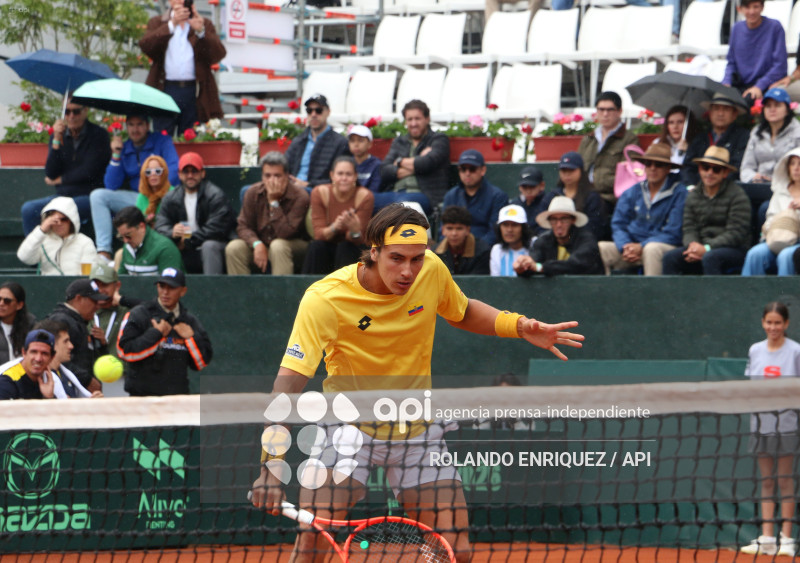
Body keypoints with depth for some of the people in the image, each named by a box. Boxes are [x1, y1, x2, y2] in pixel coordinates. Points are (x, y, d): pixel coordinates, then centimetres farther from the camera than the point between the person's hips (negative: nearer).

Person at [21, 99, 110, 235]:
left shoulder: (98, 135, -2)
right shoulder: (59, 135, 11)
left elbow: (89, 172, -9)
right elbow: (50, 174, 1)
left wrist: (59, 180, 2)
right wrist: (56, 141, -8)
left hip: (90, 196, -5)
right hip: (62, 196, 5)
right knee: (28, 209, -21)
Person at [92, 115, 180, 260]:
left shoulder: (162, 141, 0)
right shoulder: (124, 148, 11)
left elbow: (174, 171, -15)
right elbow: (111, 186, 4)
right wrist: (116, 155, -5)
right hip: (134, 198, 5)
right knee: (97, 196, -11)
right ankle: (103, 251, -23)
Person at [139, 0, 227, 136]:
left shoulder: (204, 24, 14)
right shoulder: (157, 22, 14)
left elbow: (219, 54, -1)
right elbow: (145, 46, -7)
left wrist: (201, 32, -18)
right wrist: (171, 24, -16)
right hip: (165, 90, 0)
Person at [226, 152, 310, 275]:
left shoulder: (299, 197, -17)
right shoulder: (253, 193, -3)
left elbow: (284, 233, -25)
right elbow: (243, 226, -3)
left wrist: (274, 201, -26)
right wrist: (257, 244, -23)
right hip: (261, 245, 4)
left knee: (278, 246, -37)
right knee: (233, 248, -21)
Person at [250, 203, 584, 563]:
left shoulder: (432, 270, -11)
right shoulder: (324, 299, -24)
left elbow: (463, 313, 13)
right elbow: (288, 384, -31)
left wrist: (520, 326, -6)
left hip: (416, 427, 4)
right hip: (348, 423, -3)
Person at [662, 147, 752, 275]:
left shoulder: (737, 195, -5)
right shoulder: (693, 196, 13)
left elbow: (736, 233, -12)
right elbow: (689, 228, 8)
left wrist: (706, 248, -21)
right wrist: (693, 245, -16)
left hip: (734, 249, -5)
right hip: (701, 246, 5)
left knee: (710, 258, -38)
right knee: (670, 257, -20)